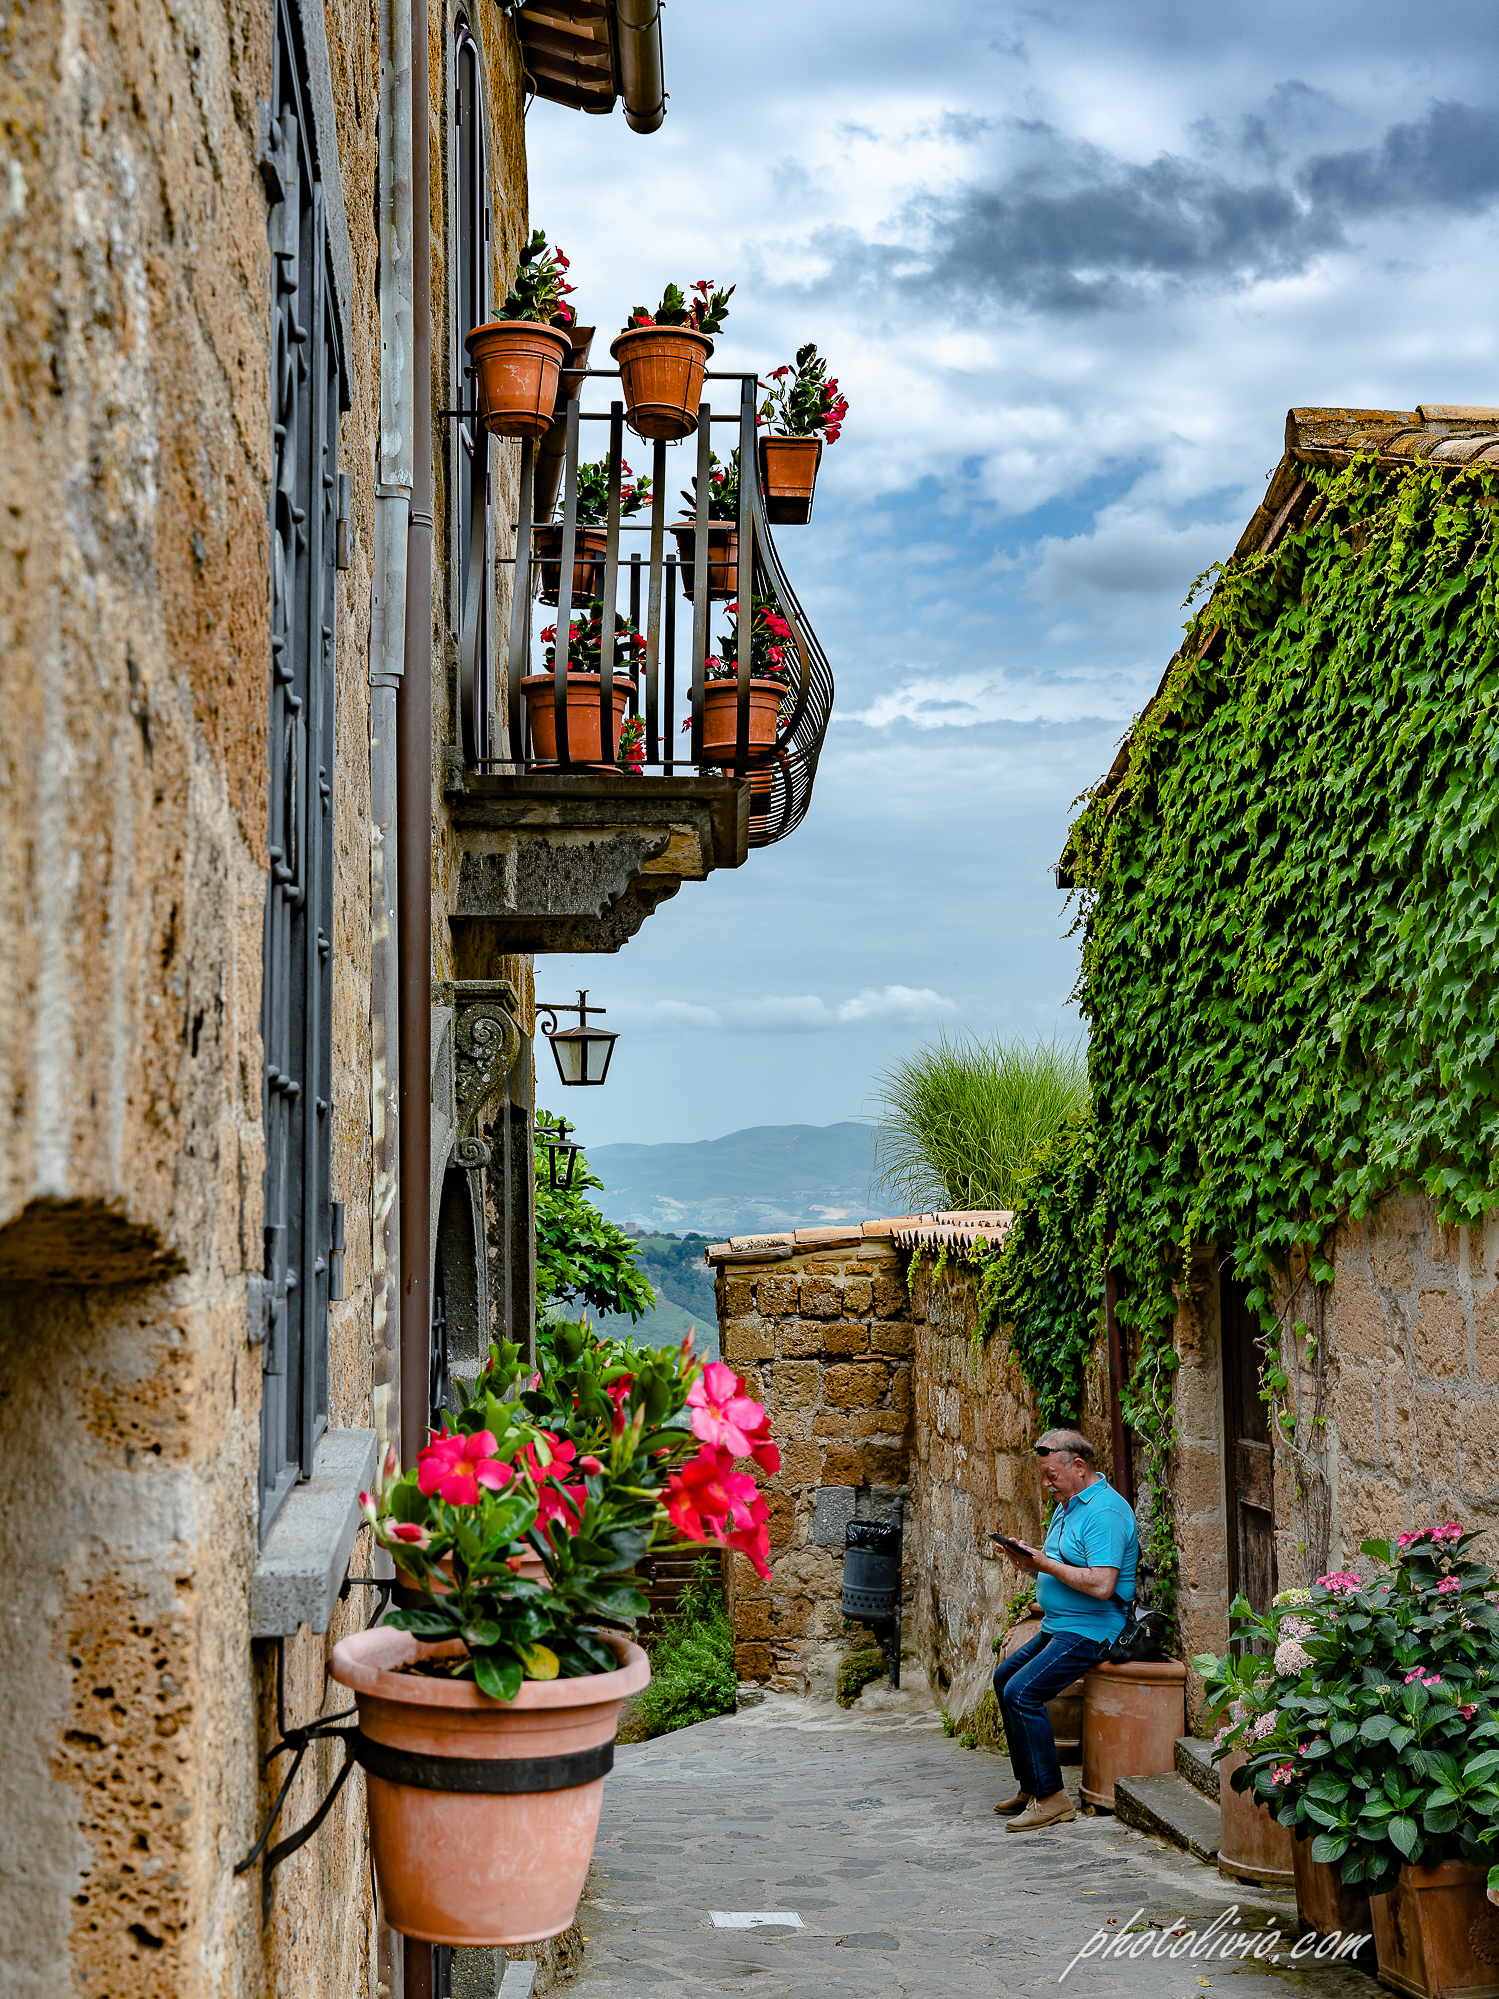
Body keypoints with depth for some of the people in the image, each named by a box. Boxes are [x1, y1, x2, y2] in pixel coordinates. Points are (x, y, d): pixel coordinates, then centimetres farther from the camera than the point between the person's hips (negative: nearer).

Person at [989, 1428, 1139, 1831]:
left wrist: (1045, 1563, -20)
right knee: (1004, 1676, 18)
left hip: (1089, 1631, -11)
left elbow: (1101, 1585, -29)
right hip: (1057, 1628, 11)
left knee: (1022, 1692, -21)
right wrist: (1029, 1562, -1)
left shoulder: (1105, 1512, -20)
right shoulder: (1067, 1505, 14)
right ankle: (1030, 1786, 22)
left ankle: (1050, 1797, -13)